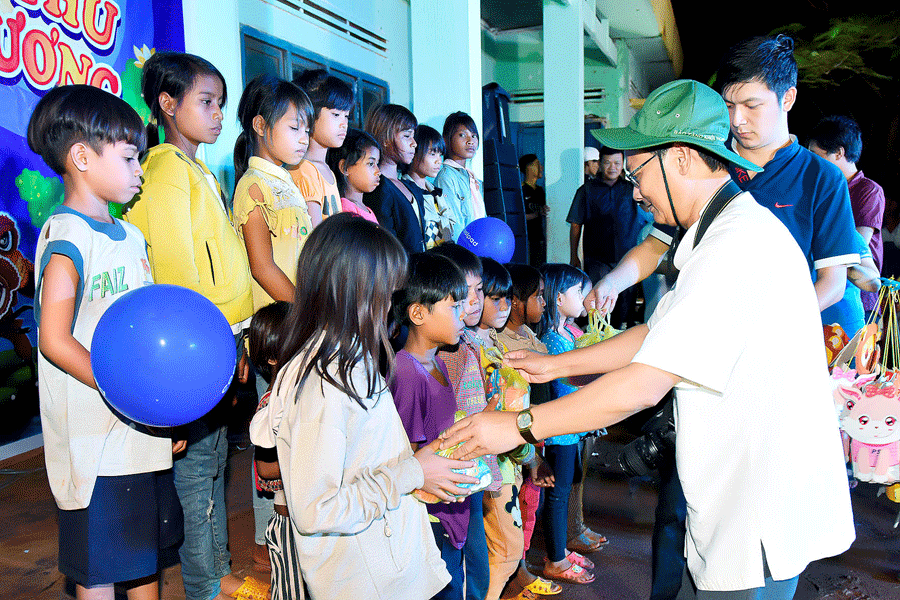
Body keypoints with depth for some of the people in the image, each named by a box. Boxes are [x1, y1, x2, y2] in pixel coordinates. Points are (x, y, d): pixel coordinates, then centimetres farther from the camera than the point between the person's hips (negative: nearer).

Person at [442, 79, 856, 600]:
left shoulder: (739, 245, -24)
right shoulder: (736, 231, 11)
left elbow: (644, 385, -27)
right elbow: (657, 337, 15)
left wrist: (519, 426, -19)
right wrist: (555, 365, 14)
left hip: (762, 524, -9)